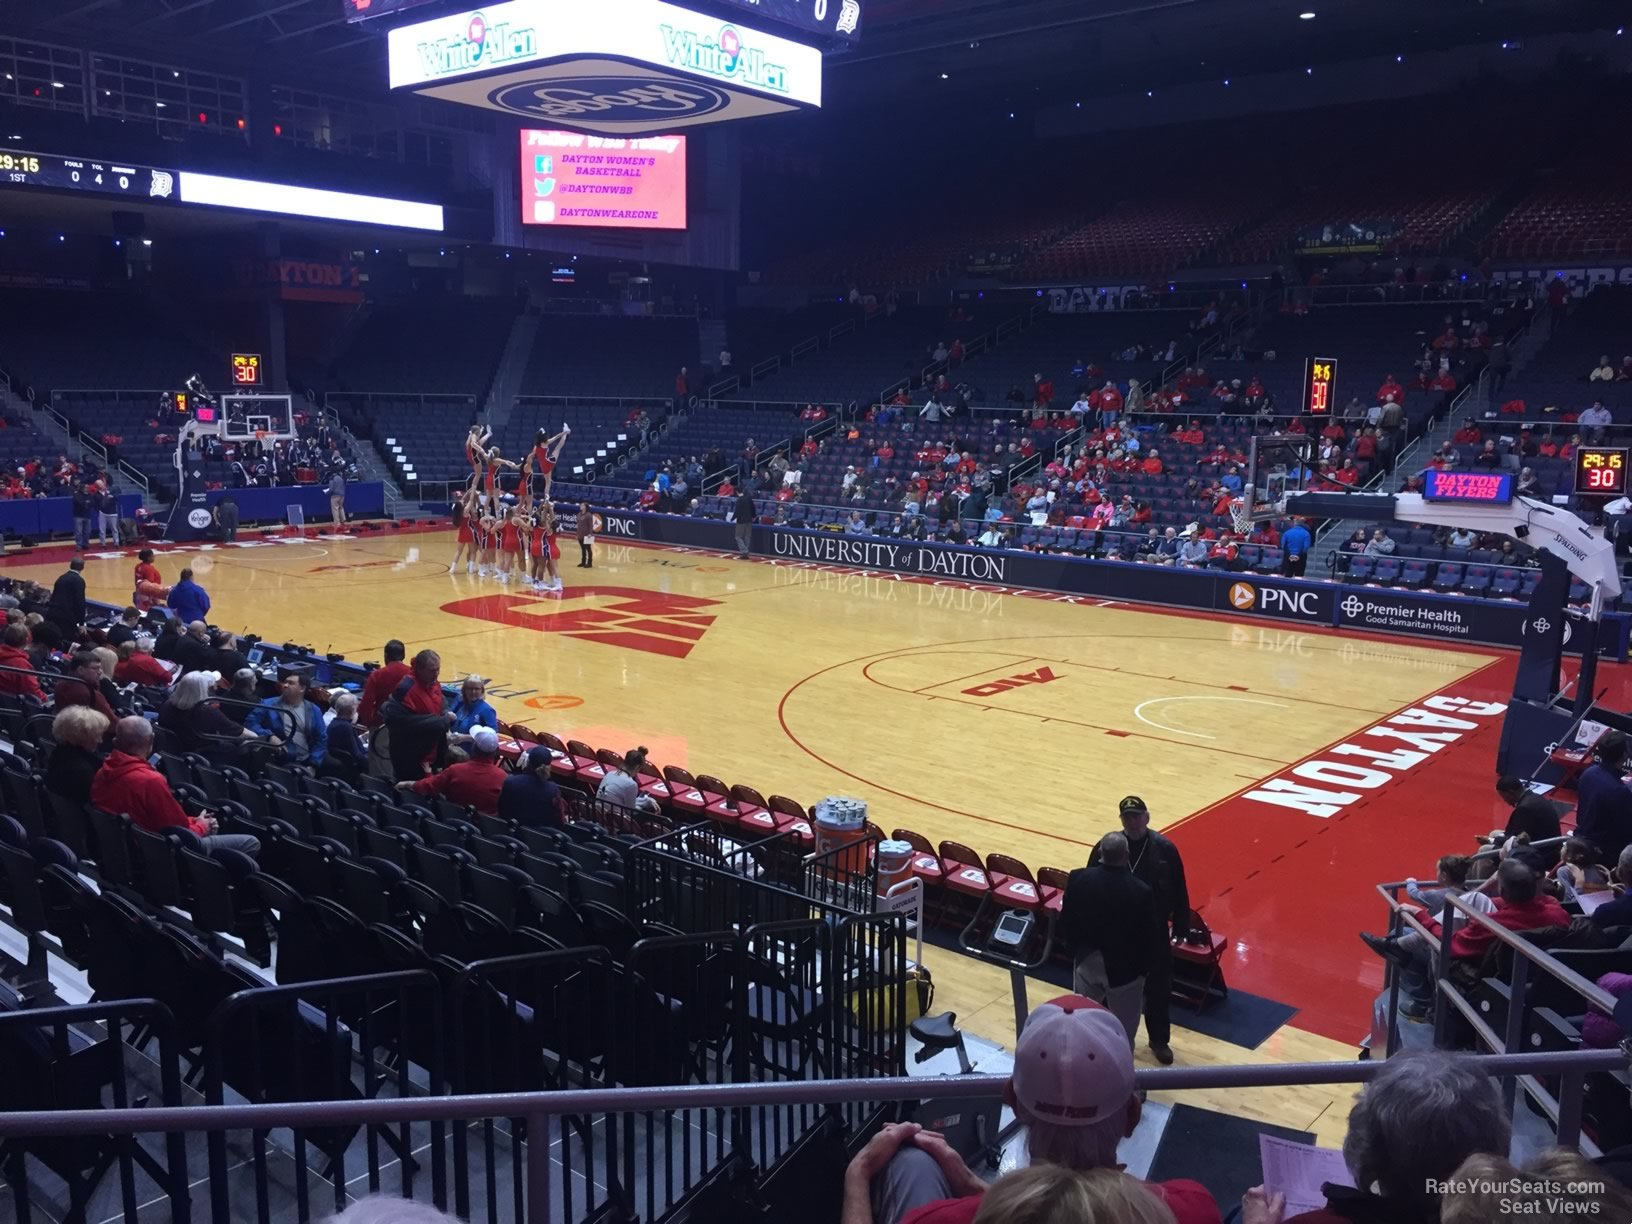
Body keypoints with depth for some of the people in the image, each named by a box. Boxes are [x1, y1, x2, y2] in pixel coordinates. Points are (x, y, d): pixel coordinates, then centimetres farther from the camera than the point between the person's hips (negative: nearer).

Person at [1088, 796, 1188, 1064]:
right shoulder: (1106, 847, -12)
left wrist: (1180, 929, -1)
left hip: (1155, 932, 0)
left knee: (1158, 987, 13)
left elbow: (1179, 892, -3)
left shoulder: (1164, 848, -10)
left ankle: (1159, 1040, 32)